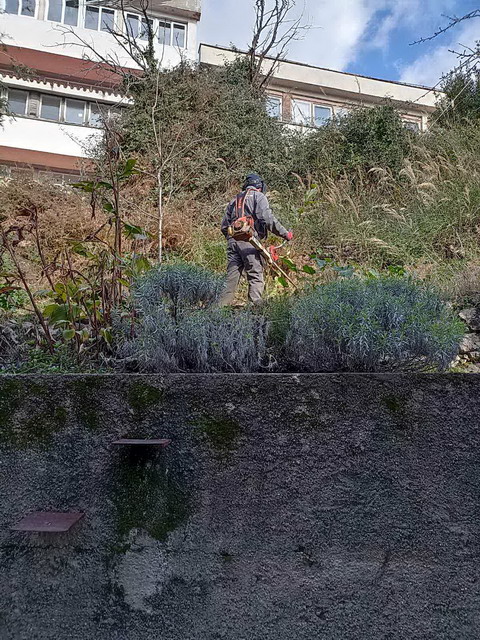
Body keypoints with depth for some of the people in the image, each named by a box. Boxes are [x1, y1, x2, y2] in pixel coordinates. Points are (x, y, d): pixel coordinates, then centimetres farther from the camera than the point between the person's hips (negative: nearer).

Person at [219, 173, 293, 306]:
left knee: (231, 278, 8)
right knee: (256, 277, -6)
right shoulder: (259, 196, 8)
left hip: (232, 240, 6)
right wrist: (285, 234, -4)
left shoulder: (235, 200, 26)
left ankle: (223, 306, 7)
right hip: (249, 240, -6)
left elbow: (224, 226, 21)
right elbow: (267, 219, -8)